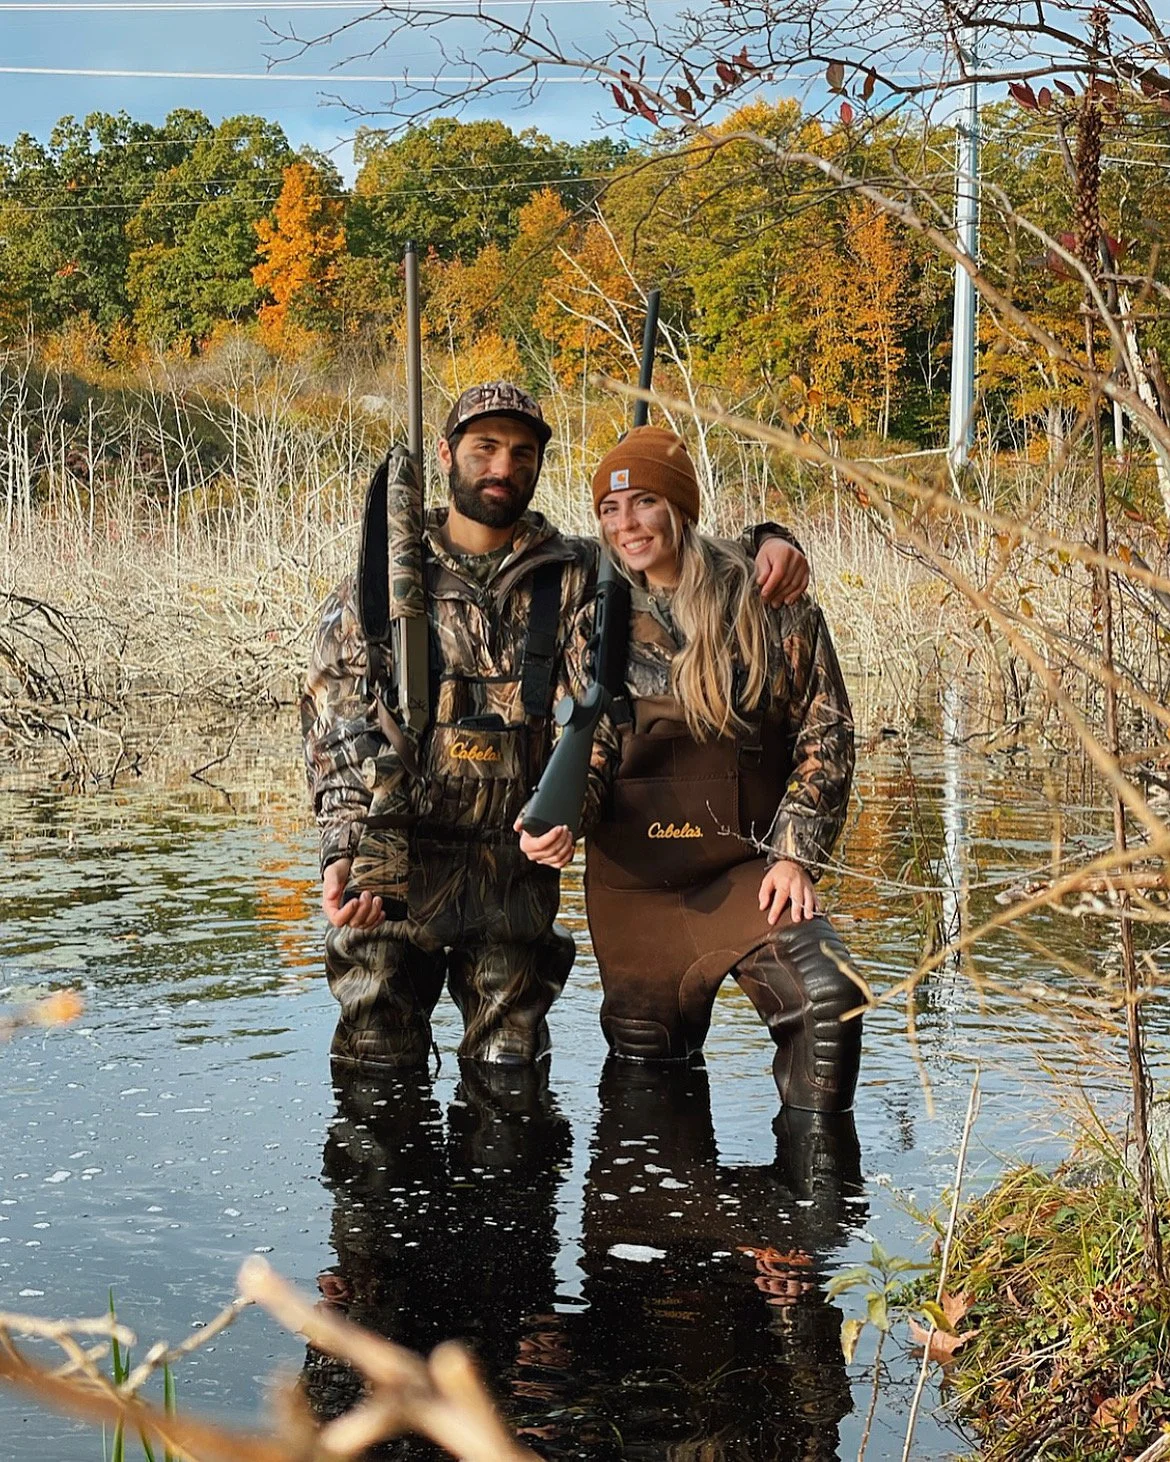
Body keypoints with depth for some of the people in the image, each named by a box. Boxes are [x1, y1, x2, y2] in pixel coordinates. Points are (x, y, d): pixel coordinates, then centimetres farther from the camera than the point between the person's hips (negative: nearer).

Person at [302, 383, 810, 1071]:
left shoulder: (574, 575, 4)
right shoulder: (381, 581, 1)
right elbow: (335, 725, -5)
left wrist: (769, 543, -11)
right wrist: (345, 851, -19)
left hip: (519, 877, 2)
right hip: (396, 870, -1)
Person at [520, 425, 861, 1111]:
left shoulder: (773, 605, -2)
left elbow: (825, 733, 1)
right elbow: (588, 744, 1)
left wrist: (795, 854, -7)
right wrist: (561, 819, -21)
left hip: (747, 868, -2)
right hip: (635, 880, 3)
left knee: (829, 1000, -24)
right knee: (648, 1060, 10)